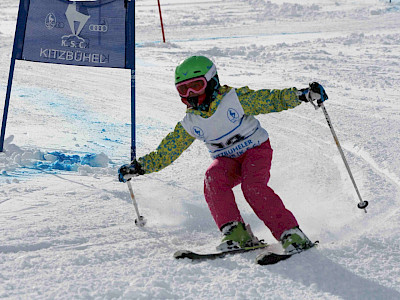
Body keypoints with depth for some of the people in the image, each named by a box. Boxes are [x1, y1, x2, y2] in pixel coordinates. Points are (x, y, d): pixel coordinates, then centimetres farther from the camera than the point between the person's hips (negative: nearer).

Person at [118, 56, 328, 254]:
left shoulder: (235, 99, -15)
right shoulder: (190, 124, -3)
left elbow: (273, 100, -15)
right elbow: (164, 154, 4)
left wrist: (304, 95, -29)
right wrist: (137, 168, -4)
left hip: (256, 149, -3)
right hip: (227, 160, 4)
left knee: (252, 187, -31)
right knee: (213, 178, -29)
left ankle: (291, 234, -27)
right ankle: (236, 233, -30)